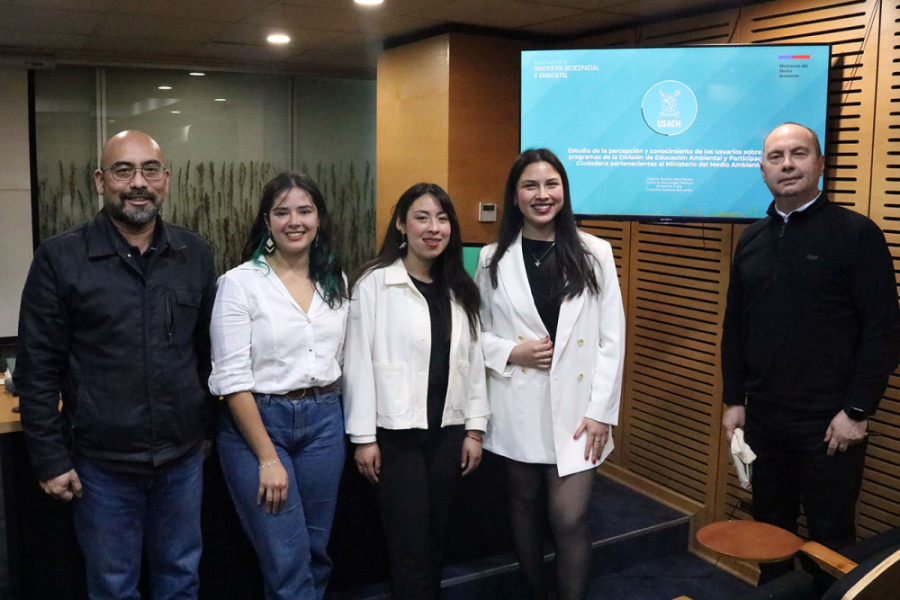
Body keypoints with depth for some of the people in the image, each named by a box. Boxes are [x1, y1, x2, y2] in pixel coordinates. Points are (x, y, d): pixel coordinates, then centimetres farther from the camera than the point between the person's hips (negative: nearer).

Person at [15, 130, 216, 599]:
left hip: (184, 457, 3)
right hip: (102, 463, -2)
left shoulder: (195, 255, 2)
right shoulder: (60, 258, -8)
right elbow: (38, 371, -6)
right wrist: (50, 460, -6)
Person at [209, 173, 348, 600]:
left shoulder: (335, 282, 7)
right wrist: (268, 458, -13)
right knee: (288, 563, -2)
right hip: (256, 421, -5)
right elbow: (232, 379, -12)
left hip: (324, 421, 5)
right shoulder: (240, 283, -9)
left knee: (316, 555, 14)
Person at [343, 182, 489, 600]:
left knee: (433, 537, 15)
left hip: (447, 431, 5)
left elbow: (473, 360, 9)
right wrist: (363, 435, -10)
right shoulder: (375, 283, -8)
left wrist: (474, 427, 6)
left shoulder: (460, 289, 8)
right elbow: (359, 362, -9)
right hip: (396, 432, -5)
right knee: (409, 544, 1)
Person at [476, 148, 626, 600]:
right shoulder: (494, 259, 2)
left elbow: (611, 339, -1)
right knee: (525, 507, 14)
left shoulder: (594, 254, -1)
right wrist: (510, 352, -12)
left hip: (575, 404, -1)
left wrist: (601, 411, -6)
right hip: (518, 404, 2)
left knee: (569, 517, -7)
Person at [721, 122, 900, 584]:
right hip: (763, 417, 5)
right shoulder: (752, 239, 8)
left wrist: (857, 411, -13)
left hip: (830, 423, -5)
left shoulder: (856, 234, -7)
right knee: (769, 527, 16)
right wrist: (734, 400, 9)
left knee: (830, 539, 7)